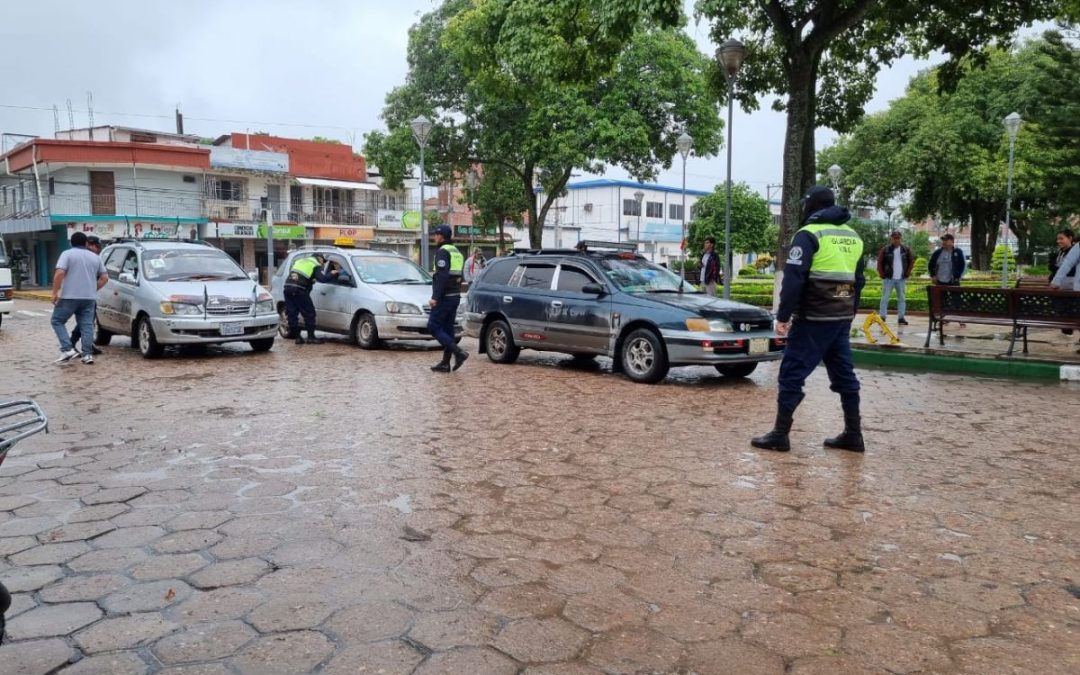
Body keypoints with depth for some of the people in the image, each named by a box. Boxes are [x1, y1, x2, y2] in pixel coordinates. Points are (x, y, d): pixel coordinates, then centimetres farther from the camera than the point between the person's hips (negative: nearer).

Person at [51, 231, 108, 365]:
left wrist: (55, 293, -7)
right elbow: (104, 277, 14)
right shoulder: (95, 257, 13)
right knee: (87, 325, 5)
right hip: (89, 298, 4)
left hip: (69, 296, -4)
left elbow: (60, 273, -13)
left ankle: (68, 350, -4)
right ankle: (87, 354, -1)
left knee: (57, 321, 9)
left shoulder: (67, 254, -1)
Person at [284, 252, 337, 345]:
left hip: (288, 286, 7)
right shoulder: (316, 266, 4)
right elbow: (323, 279, -8)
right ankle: (311, 337, 5)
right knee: (309, 313, 4)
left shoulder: (300, 260, 26)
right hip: (299, 289, -7)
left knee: (292, 313, 10)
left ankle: (297, 337, 15)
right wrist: (332, 274, 9)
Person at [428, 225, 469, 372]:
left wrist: (435, 297, -22)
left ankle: (459, 352, -15)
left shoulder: (442, 252, -11)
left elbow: (442, 276, -21)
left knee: (433, 327, -5)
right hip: (455, 296, 9)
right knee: (447, 328, 11)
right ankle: (445, 363, 13)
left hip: (444, 297, -9)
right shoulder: (457, 252, 18)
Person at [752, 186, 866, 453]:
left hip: (813, 319, -8)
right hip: (842, 319, 8)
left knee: (792, 373, -2)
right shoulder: (853, 237, 15)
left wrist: (783, 316, -13)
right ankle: (853, 434, 18)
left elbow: (793, 279, -17)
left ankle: (780, 434, 0)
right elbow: (859, 280, 19)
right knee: (844, 374, 13)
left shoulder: (809, 234, -10)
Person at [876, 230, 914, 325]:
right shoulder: (885, 249, -3)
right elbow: (879, 262, -1)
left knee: (902, 299, 6)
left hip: (901, 279, 3)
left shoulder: (906, 250, 5)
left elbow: (911, 261, 13)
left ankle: (901, 318, 12)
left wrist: (907, 273, 5)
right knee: (885, 298, -1)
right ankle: (882, 317, 2)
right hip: (888, 278, -3)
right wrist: (882, 274, -4)